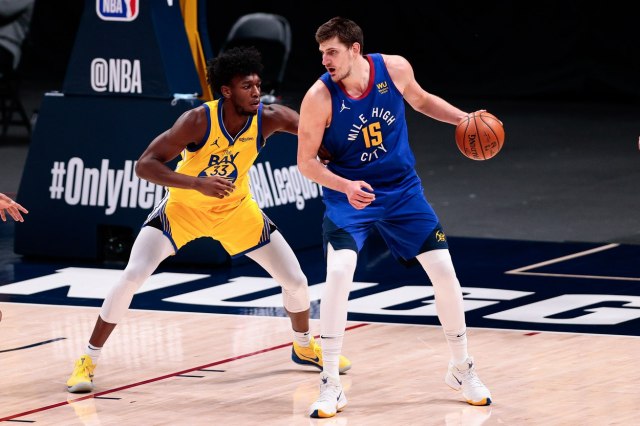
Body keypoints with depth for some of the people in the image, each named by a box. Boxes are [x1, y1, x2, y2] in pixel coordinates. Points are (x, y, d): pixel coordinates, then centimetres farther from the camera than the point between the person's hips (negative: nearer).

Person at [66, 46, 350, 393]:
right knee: (132, 276, -19)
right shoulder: (198, 121, -33)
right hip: (183, 206, -3)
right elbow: (145, 165, -34)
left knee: (295, 280, 4)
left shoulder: (269, 118, -24)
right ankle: (88, 360, -5)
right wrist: (199, 184, -46)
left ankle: (304, 347, 34)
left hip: (235, 209, 3)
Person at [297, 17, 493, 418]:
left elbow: (420, 100, 10)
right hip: (349, 194, -3)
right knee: (339, 273, -23)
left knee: (445, 271, 0)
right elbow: (306, 161, -14)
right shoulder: (319, 97, -22)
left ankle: (462, 369, 21)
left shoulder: (394, 69, -14)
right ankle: (331, 385, -11)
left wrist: (463, 119, -3)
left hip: (402, 189, 3)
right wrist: (346, 186, -30)